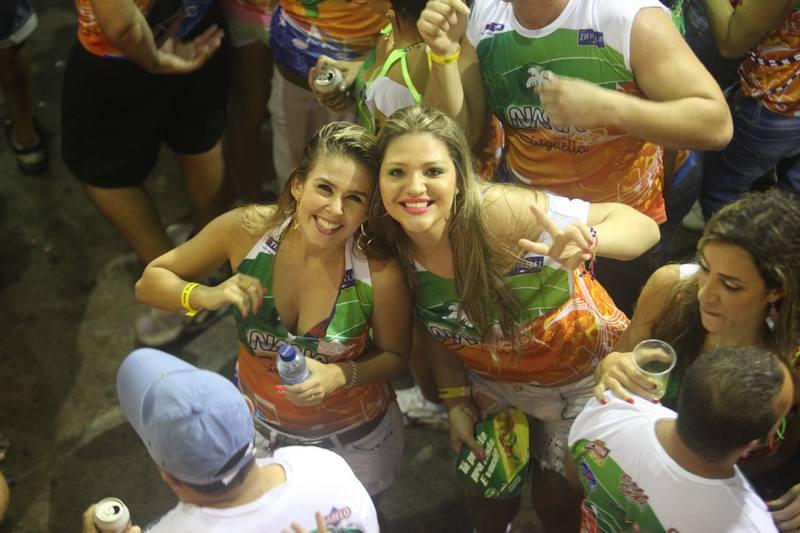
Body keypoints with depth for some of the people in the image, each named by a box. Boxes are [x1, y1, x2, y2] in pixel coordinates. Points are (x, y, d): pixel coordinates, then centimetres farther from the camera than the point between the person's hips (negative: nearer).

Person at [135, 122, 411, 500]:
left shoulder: (381, 274, -32)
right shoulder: (246, 229, -27)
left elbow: (393, 356, -12)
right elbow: (149, 283, -13)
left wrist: (339, 375, -32)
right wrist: (207, 296, -34)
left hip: (355, 438, -1)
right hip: (260, 426, 2)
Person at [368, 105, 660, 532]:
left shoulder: (498, 213, -36)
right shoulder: (393, 243, -19)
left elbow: (642, 226, -34)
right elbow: (436, 325, 0)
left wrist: (587, 242, -54)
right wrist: (455, 400, -3)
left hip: (580, 375, -4)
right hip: (490, 380, 4)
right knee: (487, 494, 21)